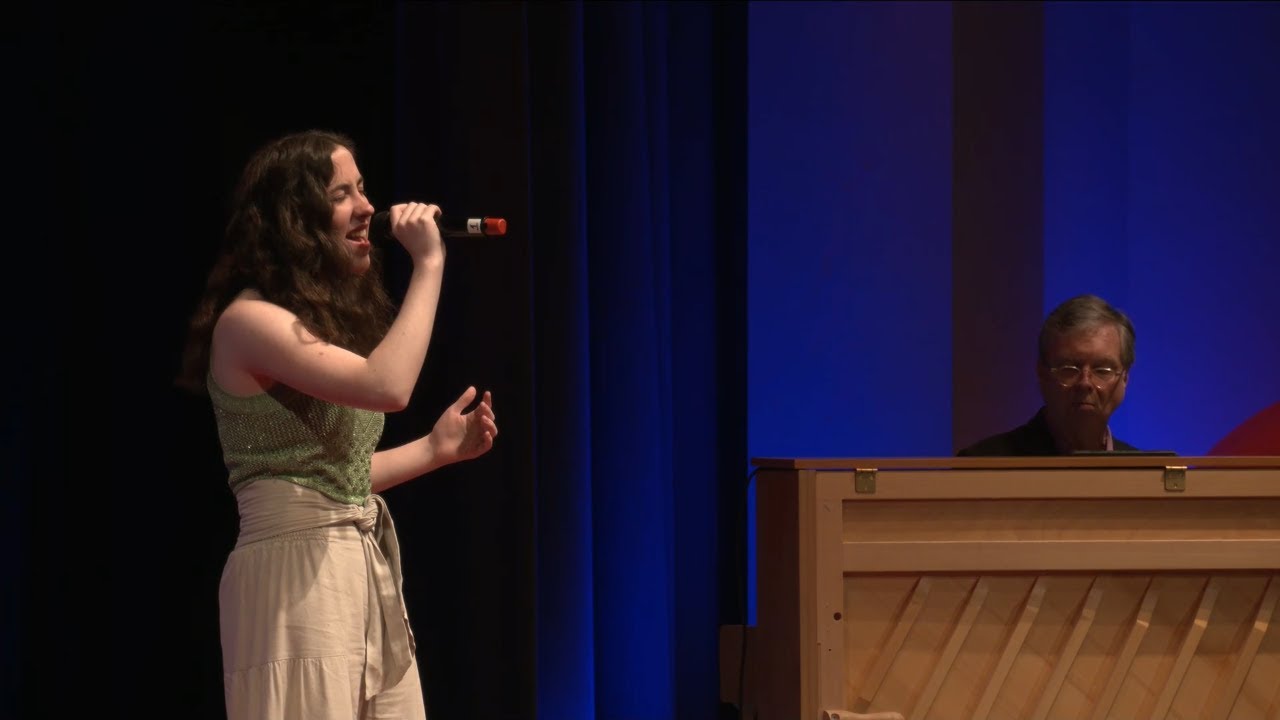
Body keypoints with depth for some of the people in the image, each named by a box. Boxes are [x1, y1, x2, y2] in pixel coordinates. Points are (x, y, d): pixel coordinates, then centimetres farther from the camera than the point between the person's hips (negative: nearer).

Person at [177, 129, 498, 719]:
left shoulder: (327, 317, 17)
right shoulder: (248, 320, -11)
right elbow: (387, 387, -24)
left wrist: (438, 448, 15)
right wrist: (428, 265, -16)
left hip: (369, 571, 9)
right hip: (298, 575, -9)